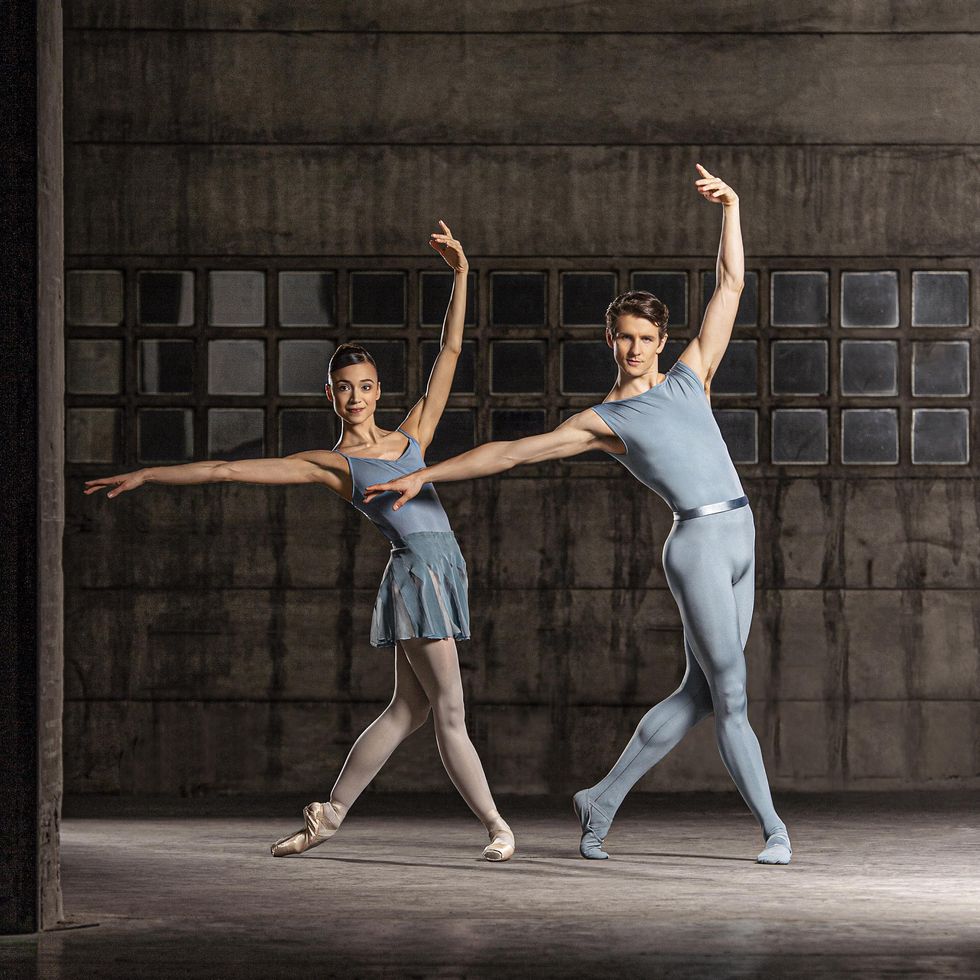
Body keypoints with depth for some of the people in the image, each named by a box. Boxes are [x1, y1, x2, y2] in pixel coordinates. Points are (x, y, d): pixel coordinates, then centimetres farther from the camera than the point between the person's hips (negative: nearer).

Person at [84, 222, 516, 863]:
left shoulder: (411, 435, 16)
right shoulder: (330, 464, 2)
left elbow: (450, 352, 16)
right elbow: (227, 469, 2)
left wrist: (461, 274, 10)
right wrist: (146, 476, 1)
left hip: (443, 571, 7)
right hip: (417, 570, -7)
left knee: (409, 710, 11)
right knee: (450, 711, -5)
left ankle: (330, 815, 19)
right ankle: (495, 825, 2)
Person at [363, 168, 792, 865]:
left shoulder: (690, 377, 16)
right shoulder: (602, 422, 5)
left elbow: (730, 287, 14)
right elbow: (510, 452, 7)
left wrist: (731, 208, 5)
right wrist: (424, 476, 5)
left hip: (739, 540, 6)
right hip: (698, 541, -6)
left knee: (700, 693, 8)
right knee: (730, 695, -7)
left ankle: (604, 800, 18)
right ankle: (773, 828, 0)